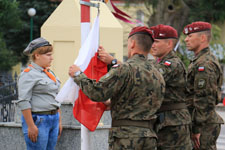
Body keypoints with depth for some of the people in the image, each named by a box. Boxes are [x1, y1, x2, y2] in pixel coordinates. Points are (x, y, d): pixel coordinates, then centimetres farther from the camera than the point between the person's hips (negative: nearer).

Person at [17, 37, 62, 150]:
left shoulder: (49, 73, 17)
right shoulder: (28, 74, -10)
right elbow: (23, 102, -16)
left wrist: (59, 121, 20)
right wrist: (31, 126, -20)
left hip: (53, 119, 8)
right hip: (37, 120, -8)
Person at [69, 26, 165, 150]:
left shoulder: (124, 69, -11)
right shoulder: (157, 75, 13)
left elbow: (97, 92, -16)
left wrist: (78, 75, 1)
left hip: (126, 136, -7)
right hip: (150, 136, 7)